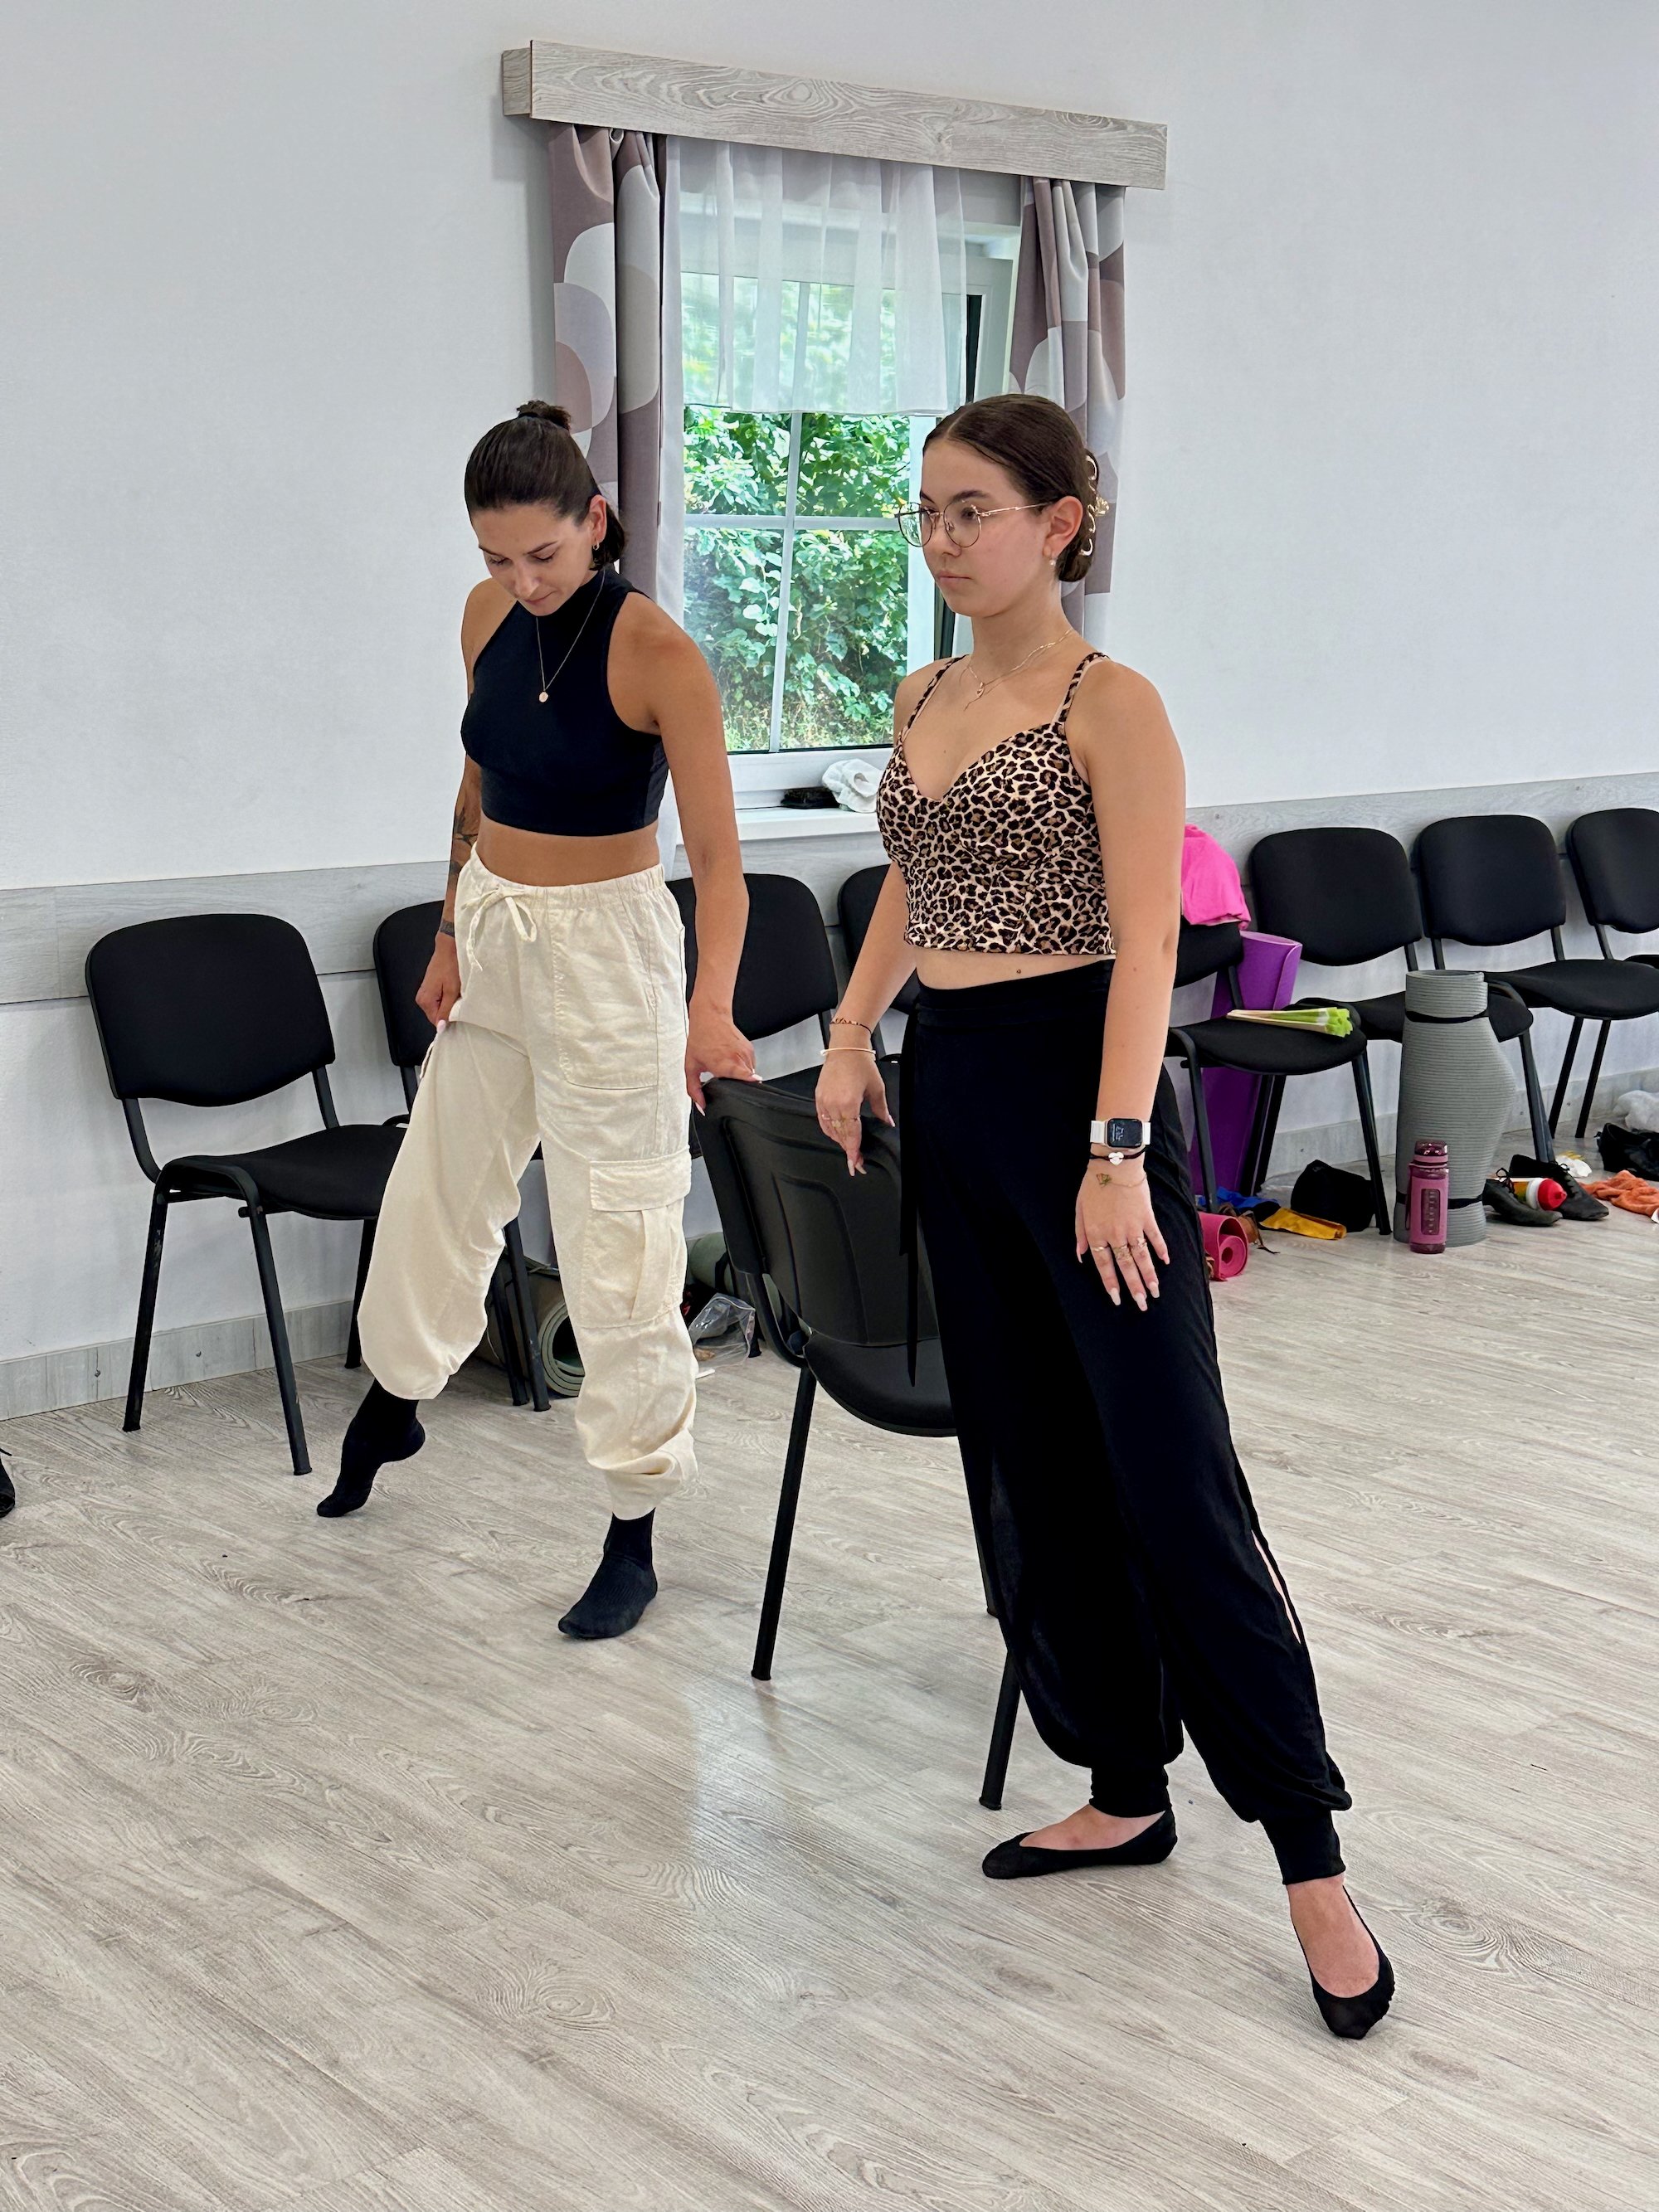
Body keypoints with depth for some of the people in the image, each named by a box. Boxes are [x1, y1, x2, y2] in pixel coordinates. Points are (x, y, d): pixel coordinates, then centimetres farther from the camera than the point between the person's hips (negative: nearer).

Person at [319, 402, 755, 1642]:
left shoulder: (657, 655, -20)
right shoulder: (489, 617, -1)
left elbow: (718, 856, -24)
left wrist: (712, 1002, -36)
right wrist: (454, 938, 10)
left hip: (606, 944, -7)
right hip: (492, 931, 7)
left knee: (615, 1240, -2)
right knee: (439, 1181, 22)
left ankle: (635, 1535, 9)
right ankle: (395, 1400, 48)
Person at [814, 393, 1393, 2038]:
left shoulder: (1110, 706, -10)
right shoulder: (923, 699, 12)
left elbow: (1146, 942, -16)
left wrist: (1119, 1151, -23)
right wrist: (850, 1036, 13)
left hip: (1070, 1080, -8)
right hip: (948, 1095, 8)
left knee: (1171, 1482, -7)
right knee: (1027, 1466, 12)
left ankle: (1309, 1858, 1)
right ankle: (1124, 1790, 26)